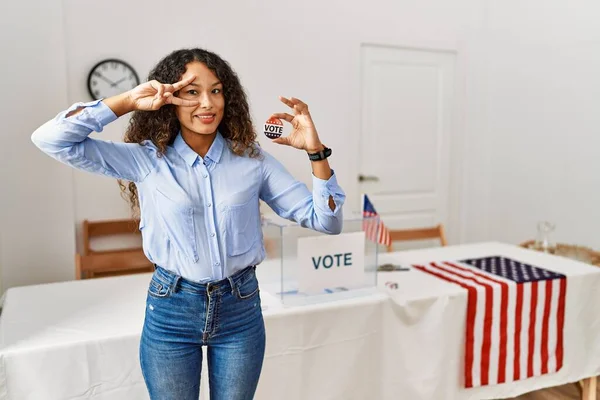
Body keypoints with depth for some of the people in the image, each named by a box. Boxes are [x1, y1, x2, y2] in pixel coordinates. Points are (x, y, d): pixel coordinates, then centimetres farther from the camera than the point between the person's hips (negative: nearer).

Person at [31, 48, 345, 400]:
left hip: (241, 308, 1)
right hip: (171, 309, -1)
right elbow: (51, 140, -12)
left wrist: (316, 151, -18)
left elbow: (326, 222, -5)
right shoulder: (146, 160, -7)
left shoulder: (252, 160, -5)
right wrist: (128, 101, -17)